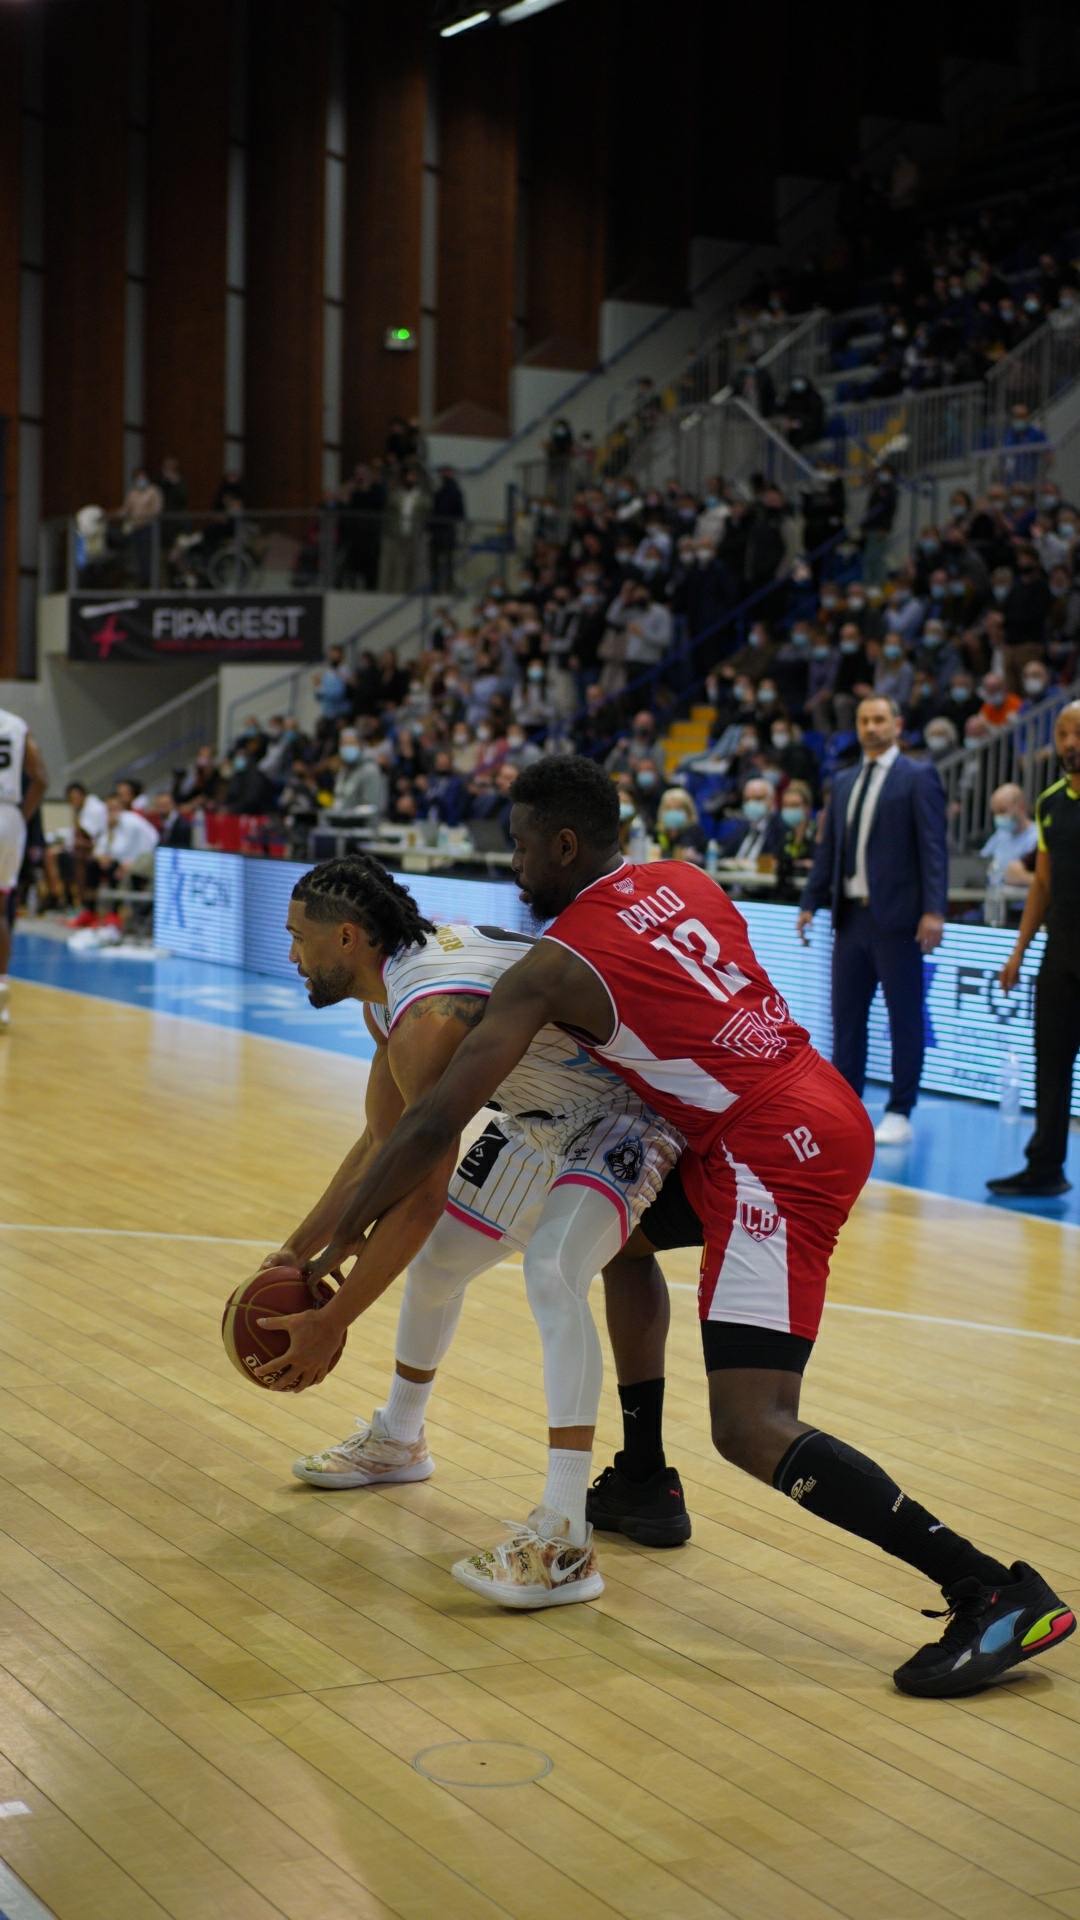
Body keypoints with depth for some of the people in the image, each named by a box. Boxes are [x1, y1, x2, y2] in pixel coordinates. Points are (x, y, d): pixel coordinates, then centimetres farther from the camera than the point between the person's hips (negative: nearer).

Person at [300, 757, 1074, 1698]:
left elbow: (435, 1125, -9)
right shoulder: (684, 882, 14)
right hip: (822, 1104, 10)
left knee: (752, 1428, -14)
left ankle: (995, 1593, -18)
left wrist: (340, 1242, 0)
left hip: (778, 1147, -10)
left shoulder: (556, 966, -7)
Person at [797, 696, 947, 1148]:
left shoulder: (917, 778, -1)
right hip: (851, 915, 6)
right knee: (846, 1015, 7)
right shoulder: (844, 782, 17)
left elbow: (933, 848, -8)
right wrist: (810, 902, 9)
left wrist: (933, 911, -17)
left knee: (904, 1017, -1)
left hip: (896, 917, -6)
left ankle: (899, 1115, 5)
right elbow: (827, 848, 18)